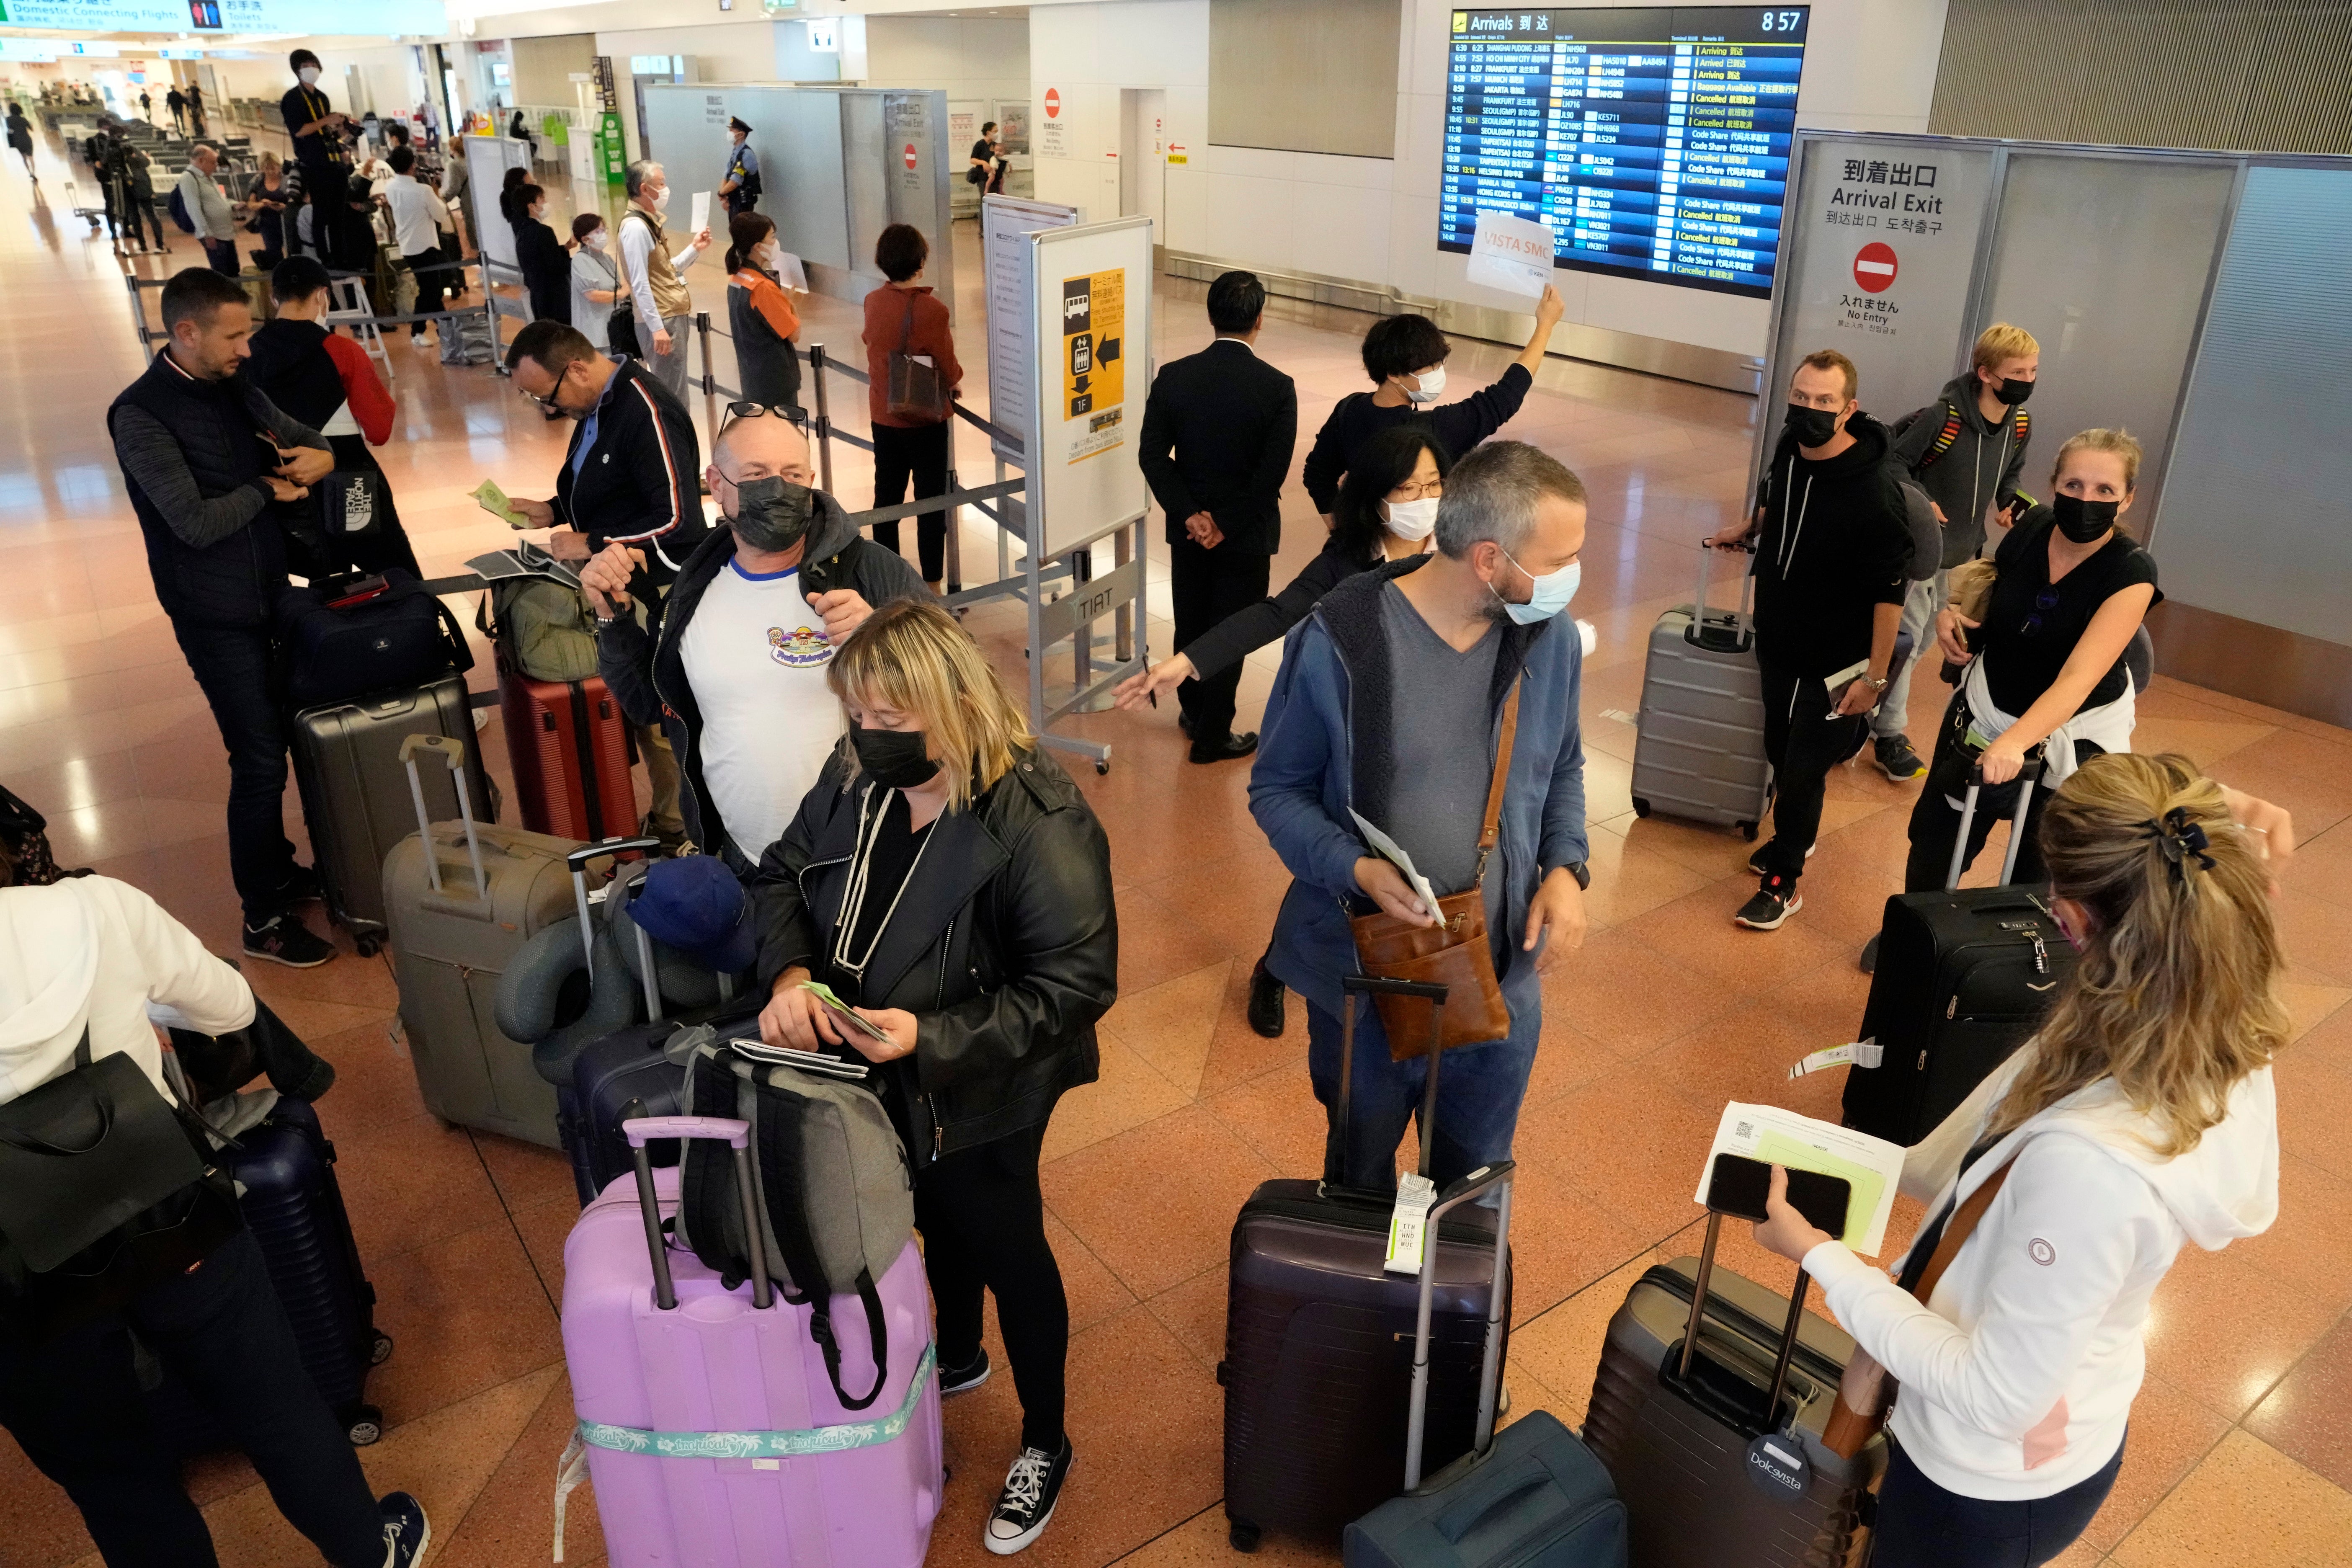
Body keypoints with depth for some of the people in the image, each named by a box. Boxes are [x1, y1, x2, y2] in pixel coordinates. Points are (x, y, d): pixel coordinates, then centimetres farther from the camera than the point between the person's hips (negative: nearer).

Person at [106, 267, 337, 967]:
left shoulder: (236, 389, 4)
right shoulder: (141, 416, -17)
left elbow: (302, 438, 16)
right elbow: (196, 523, -24)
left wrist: (319, 457, -8)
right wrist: (268, 490, -9)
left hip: (271, 594, 7)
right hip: (217, 614, -7)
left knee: (278, 741, 16)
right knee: (259, 760, -4)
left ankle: (279, 870, 33)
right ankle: (264, 919, 9)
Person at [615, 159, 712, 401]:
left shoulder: (649, 222, 14)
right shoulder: (635, 227, -16)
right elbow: (640, 285, -21)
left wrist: (694, 249, 14)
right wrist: (657, 328, -23)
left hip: (673, 316, 10)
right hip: (661, 320, -10)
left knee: (674, 388, 16)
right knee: (671, 393, -6)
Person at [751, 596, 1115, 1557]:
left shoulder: (1037, 820, -31)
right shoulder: (856, 783, -11)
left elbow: (1078, 982, -29)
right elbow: (782, 880, 2)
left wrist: (930, 1037, -35)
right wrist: (790, 973, -19)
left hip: (976, 1100, -6)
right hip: (881, 1087, 6)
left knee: (1007, 1252, 15)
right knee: (938, 1223, 30)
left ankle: (1045, 1445, 41)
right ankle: (958, 1358, 61)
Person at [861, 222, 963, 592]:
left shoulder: (873, 302, -4)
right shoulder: (932, 309, -21)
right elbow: (947, 368, -14)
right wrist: (955, 382, 7)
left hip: (884, 416, 5)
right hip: (926, 420, -5)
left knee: (887, 497, 15)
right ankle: (932, 585, 10)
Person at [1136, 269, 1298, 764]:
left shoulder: (1173, 377, -9)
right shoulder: (1277, 388, -17)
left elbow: (1153, 455, -10)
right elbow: (1271, 474, -19)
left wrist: (1191, 514, -10)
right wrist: (1227, 525, -11)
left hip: (1190, 526, 3)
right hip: (1247, 535, -3)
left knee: (1190, 623, 20)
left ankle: (1193, 712, 38)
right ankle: (1212, 736, 18)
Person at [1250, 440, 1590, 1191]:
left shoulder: (1552, 638, -8)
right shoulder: (1338, 641, -21)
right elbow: (1277, 788, -9)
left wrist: (1566, 867, -9)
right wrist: (1354, 868, -26)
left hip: (1503, 980, 3)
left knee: (1474, 1189, 24)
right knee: (1361, 1183, 24)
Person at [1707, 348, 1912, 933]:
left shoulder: (1875, 493, -28)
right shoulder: (1789, 448, -8)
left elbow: (1889, 592, -22)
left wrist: (1875, 677, -19)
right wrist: (1749, 526, 10)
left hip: (1834, 660, -6)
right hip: (1776, 642, 7)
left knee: (1803, 768, 2)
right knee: (1780, 750, 21)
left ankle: (1783, 881, 19)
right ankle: (1796, 834, 47)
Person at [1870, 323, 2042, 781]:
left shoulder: (2019, 426, -1)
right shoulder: (1942, 417, -22)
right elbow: (1895, 462, -15)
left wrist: (2011, 502, -3)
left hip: (1962, 554, 7)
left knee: (1924, 638, 17)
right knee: (1905, 637, -4)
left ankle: (1878, 701, 35)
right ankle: (1889, 734, 7)